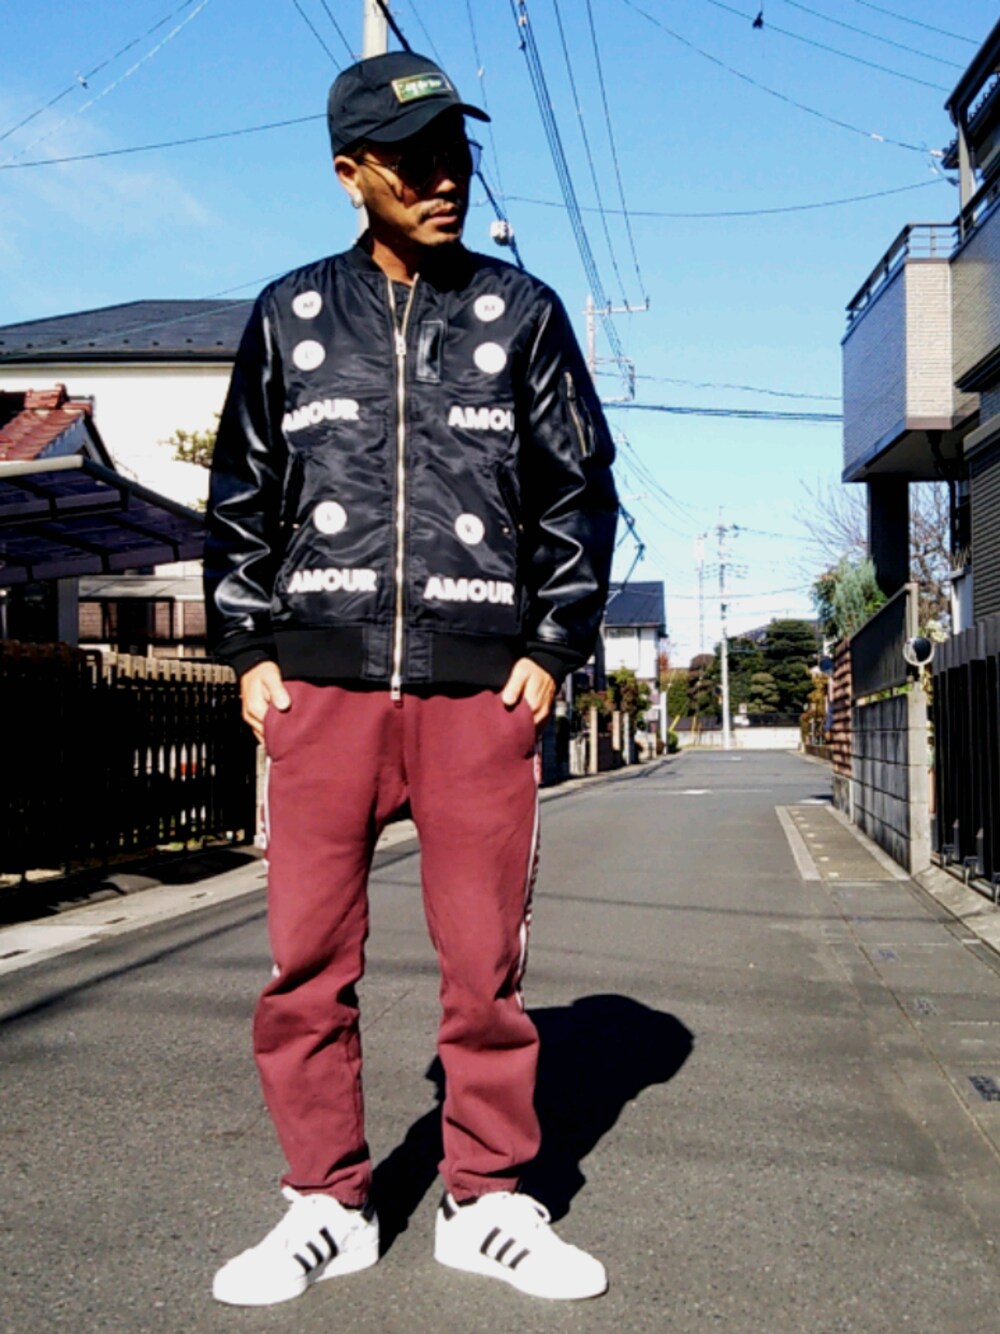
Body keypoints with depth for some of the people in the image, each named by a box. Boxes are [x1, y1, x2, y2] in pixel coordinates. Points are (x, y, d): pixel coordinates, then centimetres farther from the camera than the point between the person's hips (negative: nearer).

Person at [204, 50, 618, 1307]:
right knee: (307, 957, 1)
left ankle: (486, 1203, 18)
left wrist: (553, 646, 2)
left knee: (486, 960, 2)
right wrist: (247, 647, 6)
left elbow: (580, 489, 11)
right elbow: (241, 496, 15)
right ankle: (327, 1204, 17)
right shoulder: (290, 316, 12)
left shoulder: (522, 311, 10)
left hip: (480, 685, -1)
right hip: (320, 682, 1)